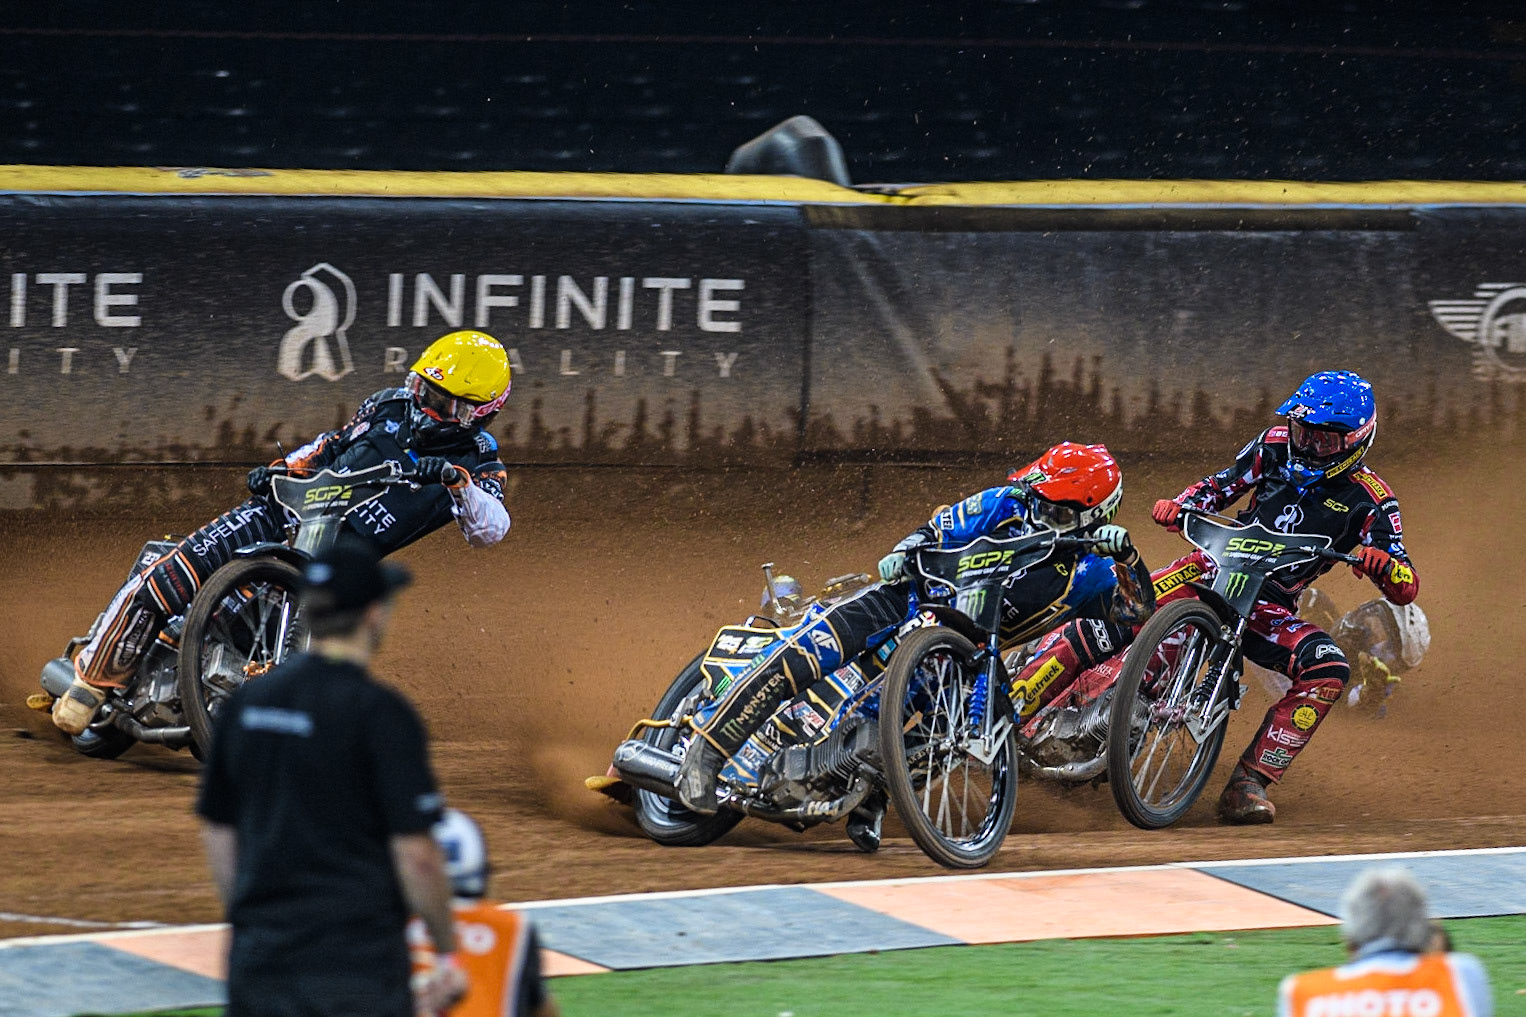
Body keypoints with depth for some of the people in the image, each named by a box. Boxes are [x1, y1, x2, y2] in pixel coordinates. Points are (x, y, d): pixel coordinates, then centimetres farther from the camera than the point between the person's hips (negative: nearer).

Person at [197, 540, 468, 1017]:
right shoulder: (380, 712, -11)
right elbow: (415, 853, -12)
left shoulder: (245, 702, 7)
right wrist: (448, 952, -2)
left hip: (258, 960, 6)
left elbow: (216, 832, 14)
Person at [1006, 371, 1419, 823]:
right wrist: (1180, 506, -6)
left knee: (1328, 670, -29)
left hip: (1272, 608, -1)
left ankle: (1248, 784, -27)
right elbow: (1219, 486, 17)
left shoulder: (1370, 501, -6)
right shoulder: (1275, 447, 3)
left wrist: (1384, 565, -34)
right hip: (1214, 568, 1)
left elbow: (1406, 589, -10)